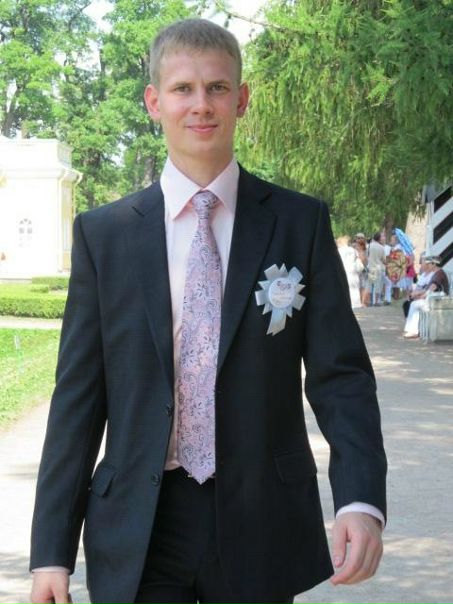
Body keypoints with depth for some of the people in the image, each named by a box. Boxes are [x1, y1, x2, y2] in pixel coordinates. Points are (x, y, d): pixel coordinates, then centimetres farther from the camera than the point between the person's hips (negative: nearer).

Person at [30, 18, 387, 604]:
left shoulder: (301, 222, 1)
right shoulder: (102, 232, 2)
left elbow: (339, 372, -2)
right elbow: (78, 393, 2)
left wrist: (361, 499, -19)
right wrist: (53, 549, -2)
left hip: (262, 529, 0)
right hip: (137, 537, 0)